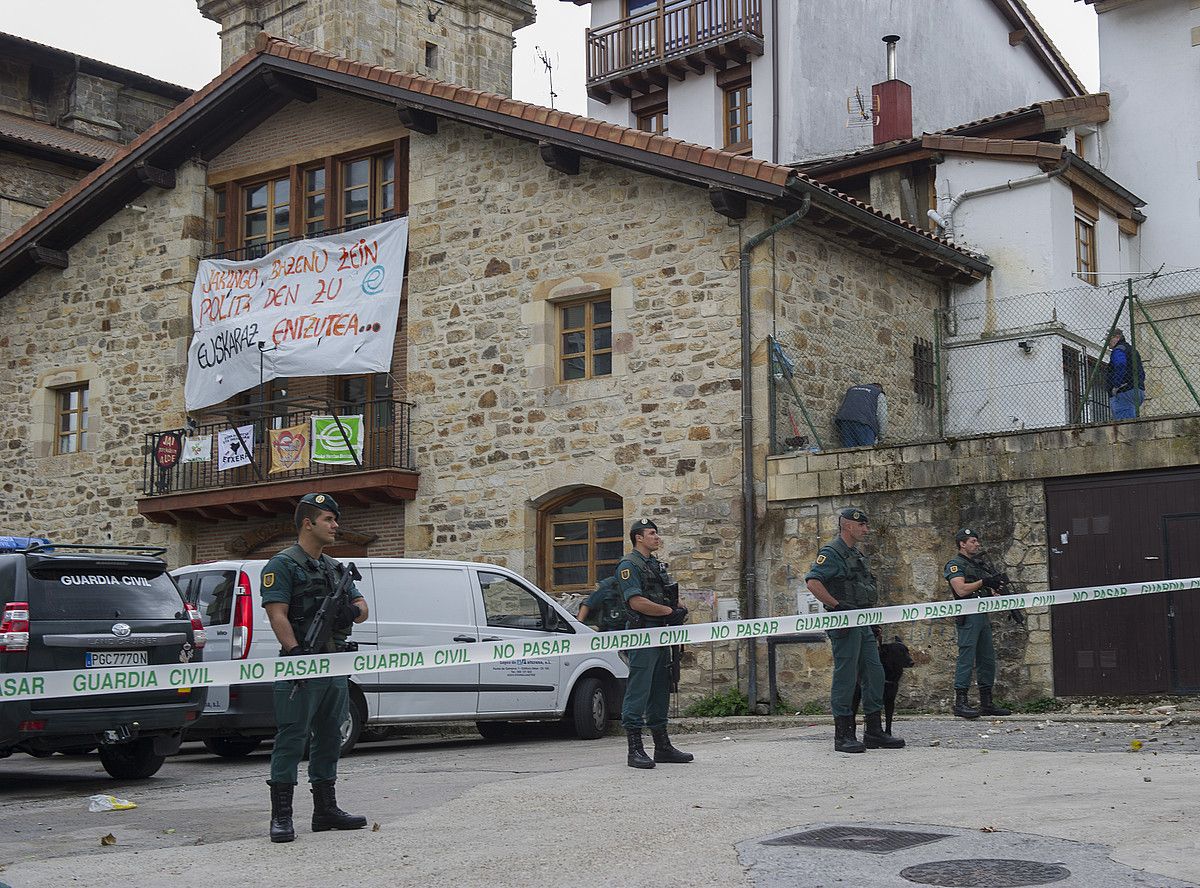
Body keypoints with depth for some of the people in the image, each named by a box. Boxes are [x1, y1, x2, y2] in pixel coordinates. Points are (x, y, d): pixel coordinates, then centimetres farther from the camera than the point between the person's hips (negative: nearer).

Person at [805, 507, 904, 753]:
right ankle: (843, 735, -1)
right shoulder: (832, 552, -10)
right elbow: (813, 582, -22)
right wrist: (837, 607, -21)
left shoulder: (857, 555, 20)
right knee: (845, 677, -6)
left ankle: (874, 732, 15)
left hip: (862, 624, 9)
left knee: (874, 675, 8)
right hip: (844, 624, -9)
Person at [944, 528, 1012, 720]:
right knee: (966, 658, -11)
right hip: (968, 617, -9)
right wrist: (983, 582, -13)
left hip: (983, 616, 9)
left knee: (988, 659, 9)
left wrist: (996, 583, 4)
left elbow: (988, 591, 24)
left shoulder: (979, 564, 21)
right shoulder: (955, 565, -4)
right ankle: (960, 703, -10)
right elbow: (961, 590, -18)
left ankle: (987, 703, 14)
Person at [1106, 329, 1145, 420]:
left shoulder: (1118, 350, -5)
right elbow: (1142, 374, 28)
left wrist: (1116, 386, -19)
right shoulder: (1131, 349, 27)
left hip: (1124, 392, -10)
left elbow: (1120, 367, -23)